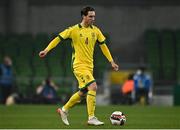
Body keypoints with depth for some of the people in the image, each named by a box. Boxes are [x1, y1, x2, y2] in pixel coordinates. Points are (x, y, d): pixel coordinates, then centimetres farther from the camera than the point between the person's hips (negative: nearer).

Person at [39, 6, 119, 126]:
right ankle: (91, 118, -18)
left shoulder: (96, 31, 7)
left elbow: (103, 45, 15)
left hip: (89, 66, 7)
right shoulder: (74, 30, -9)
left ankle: (64, 110, 33)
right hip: (79, 65, -7)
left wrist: (111, 61, 13)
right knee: (93, 86, -21)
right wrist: (46, 50, -11)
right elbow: (59, 38, -3)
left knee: (83, 92, 13)